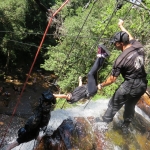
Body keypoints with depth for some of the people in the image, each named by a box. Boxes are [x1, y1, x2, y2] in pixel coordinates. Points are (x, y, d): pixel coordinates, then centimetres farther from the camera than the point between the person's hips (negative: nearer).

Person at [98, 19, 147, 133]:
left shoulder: (121, 59, -21)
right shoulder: (139, 46, -6)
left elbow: (112, 79, -12)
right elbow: (130, 37, 17)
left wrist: (101, 85, 5)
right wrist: (121, 26, 32)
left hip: (130, 86, -7)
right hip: (142, 85, 7)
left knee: (114, 105, 16)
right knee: (131, 106, 27)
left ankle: (105, 122, 35)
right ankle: (125, 127, 44)